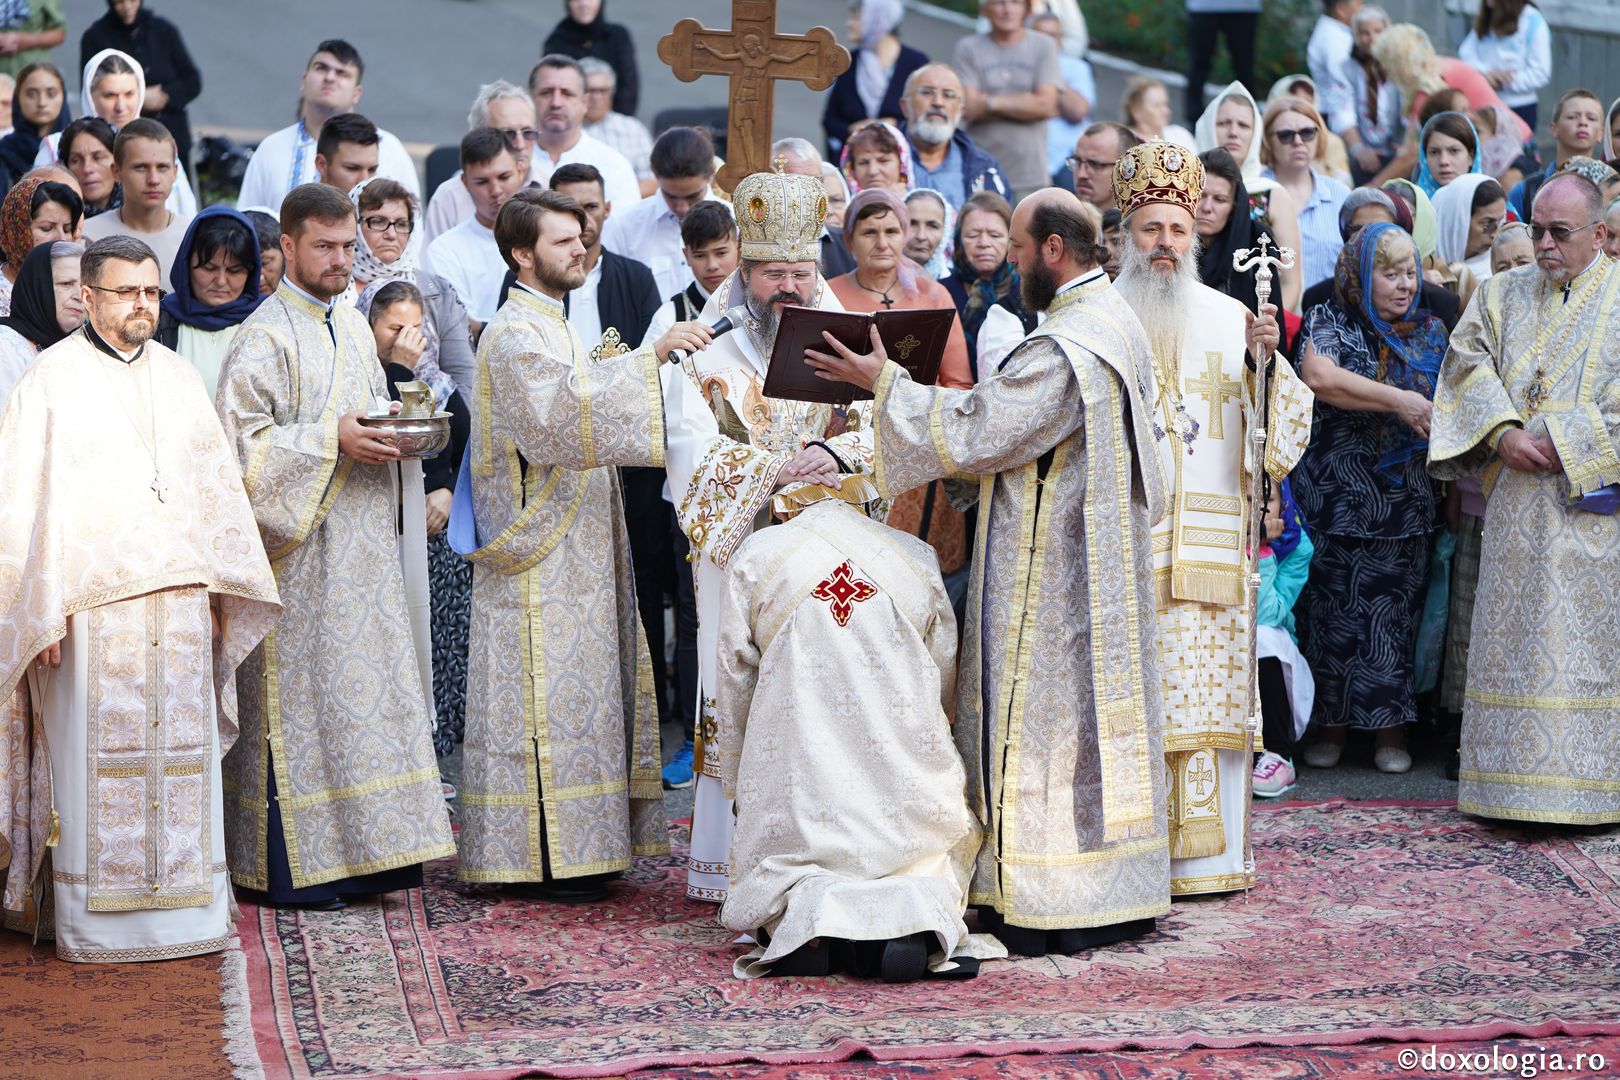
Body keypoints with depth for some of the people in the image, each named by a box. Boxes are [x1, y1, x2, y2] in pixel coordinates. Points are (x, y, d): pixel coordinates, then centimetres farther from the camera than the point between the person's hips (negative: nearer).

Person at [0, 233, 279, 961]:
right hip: (91, 609, -5)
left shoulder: (177, 378, 13)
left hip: (179, 606, 5)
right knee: (96, 763, -2)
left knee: (181, 759, 5)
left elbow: (214, 488, 15)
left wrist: (215, 592, 9)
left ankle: (183, 907, 12)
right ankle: (94, 921, 4)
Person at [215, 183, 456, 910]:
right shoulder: (264, 338, -10)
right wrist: (332, 439, -21)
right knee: (300, 692, -4)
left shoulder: (355, 330, 15)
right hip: (299, 550, -7)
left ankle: (357, 856, 14)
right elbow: (241, 442, -16)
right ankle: (292, 869, 2)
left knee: (365, 683, 8)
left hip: (361, 545, 8)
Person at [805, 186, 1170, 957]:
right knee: (1101, 710, 13)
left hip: (1050, 570, -10)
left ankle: (1049, 908, 2)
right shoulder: (1115, 322, 10)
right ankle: (1121, 897, 20)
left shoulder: (1061, 350, -22)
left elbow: (970, 432, -19)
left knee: (1042, 720, -3)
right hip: (1104, 564, 10)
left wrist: (886, 385, -11)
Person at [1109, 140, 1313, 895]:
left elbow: (1282, 427, 5)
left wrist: (1266, 360, -11)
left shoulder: (1230, 319, 11)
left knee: (1206, 690, 1)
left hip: (1209, 542, 2)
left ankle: (1207, 852, 8)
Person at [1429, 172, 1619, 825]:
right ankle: (1520, 787, 5)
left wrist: (1564, 443, -14)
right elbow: (1469, 361, 4)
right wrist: (1502, 431, -12)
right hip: (1517, 507, 3)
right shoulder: (1504, 294, 15)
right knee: (1515, 640, 1)